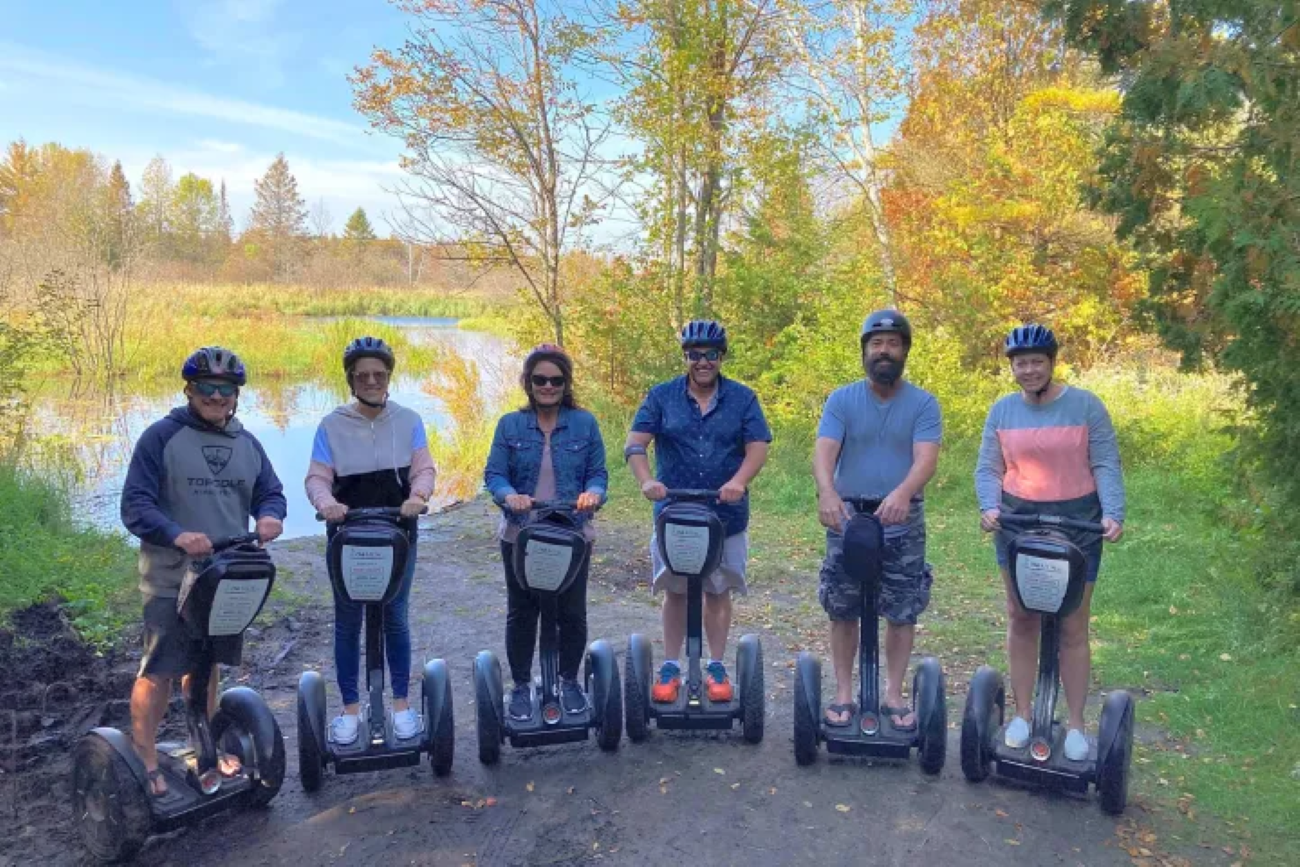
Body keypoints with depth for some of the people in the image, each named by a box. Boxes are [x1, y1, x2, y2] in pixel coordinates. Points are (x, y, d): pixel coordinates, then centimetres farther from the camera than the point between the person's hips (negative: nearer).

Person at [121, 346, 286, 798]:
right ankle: (145, 760, 16)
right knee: (159, 672, -1)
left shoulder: (247, 443, 9)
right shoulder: (161, 437, -9)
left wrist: (270, 515, -16)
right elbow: (134, 505, -13)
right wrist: (177, 535, -30)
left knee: (207, 666, 19)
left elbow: (270, 492, 9)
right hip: (171, 580, -5)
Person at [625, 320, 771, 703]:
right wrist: (646, 480, -25)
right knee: (675, 592, 9)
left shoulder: (743, 398, 2)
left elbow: (758, 447, -6)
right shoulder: (662, 396, 2)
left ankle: (716, 667, 22)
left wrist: (738, 482, -25)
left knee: (718, 592, 9)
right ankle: (671, 668, 21)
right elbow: (635, 444, -6)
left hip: (726, 515, 0)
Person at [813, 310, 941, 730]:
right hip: (848, 517, 0)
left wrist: (902, 492, -38)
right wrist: (827, 492, -35)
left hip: (902, 522, 0)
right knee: (842, 609, 6)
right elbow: (823, 451, -14)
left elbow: (926, 458, -16)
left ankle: (894, 695, 20)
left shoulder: (923, 404, -1)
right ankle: (843, 694, 19)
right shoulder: (842, 400, 0)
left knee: (902, 611, 5)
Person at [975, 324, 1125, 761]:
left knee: (1072, 628, 3)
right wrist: (990, 508, -17)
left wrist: (1113, 514, -21)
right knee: (1021, 621, 10)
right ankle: (1023, 713, 23)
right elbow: (988, 468, 1)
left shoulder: (1085, 405, -6)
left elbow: (1106, 465, -7)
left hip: (1077, 522, -2)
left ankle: (1075, 724, 16)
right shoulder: (1002, 410, 2)